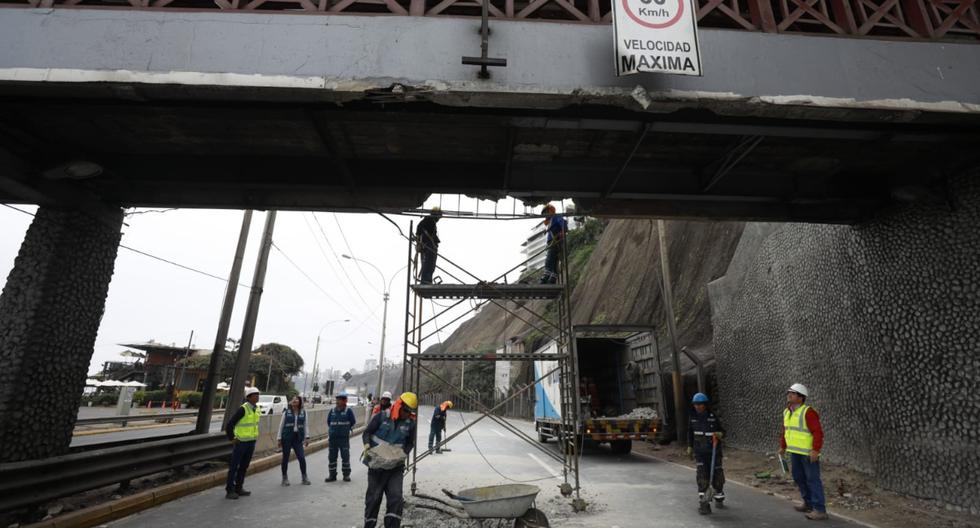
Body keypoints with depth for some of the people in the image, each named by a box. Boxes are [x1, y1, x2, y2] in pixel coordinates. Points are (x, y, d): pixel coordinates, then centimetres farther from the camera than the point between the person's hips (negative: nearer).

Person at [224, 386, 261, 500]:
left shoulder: (257, 409, 5)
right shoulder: (243, 409, -18)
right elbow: (229, 424, -17)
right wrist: (231, 438, -12)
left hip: (252, 442, 7)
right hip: (241, 442, -7)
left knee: (244, 466, 14)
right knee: (234, 466, 2)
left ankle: (238, 488, 24)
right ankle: (229, 490, 10)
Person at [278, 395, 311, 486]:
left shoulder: (303, 412, 4)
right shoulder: (286, 412, 1)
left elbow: (305, 426, 6)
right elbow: (281, 425, 3)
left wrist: (307, 437, -1)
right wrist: (279, 438, 0)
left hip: (298, 438, 1)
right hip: (287, 437, -1)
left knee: (302, 457, -3)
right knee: (285, 458, 7)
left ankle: (304, 477, 11)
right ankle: (285, 478, 23)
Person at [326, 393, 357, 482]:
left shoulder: (348, 411, -5)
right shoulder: (332, 411, 5)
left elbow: (353, 422, 3)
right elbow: (328, 422, 18)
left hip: (344, 438, -3)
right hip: (333, 438, 3)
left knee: (345, 456, 2)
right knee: (332, 457, 9)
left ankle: (346, 474, 14)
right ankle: (332, 475, 21)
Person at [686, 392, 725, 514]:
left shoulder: (713, 417, -8)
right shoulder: (693, 417, 1)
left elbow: (722, 431, 0)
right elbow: (690, 432, 14)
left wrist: (719, 434, -23)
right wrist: (690, 447, 17)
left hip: (714, 451, -1)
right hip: (700, 452, 1)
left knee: (717, 475, 10)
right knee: (702, 477, -8)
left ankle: (719, 498, 38)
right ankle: (703, 504, -5)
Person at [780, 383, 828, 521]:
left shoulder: (808, 412, -17)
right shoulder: (787, 412, 8)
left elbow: (818, 432, -20)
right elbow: (785, 430, 16)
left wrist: (815, 450, -25)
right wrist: (783, 446, 18)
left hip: (808, 452, -8)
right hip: (794, 451, 8)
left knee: (812, 479, -3)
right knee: (798, 477, 17)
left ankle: (820, 510, 4)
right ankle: (809, 503, 31)